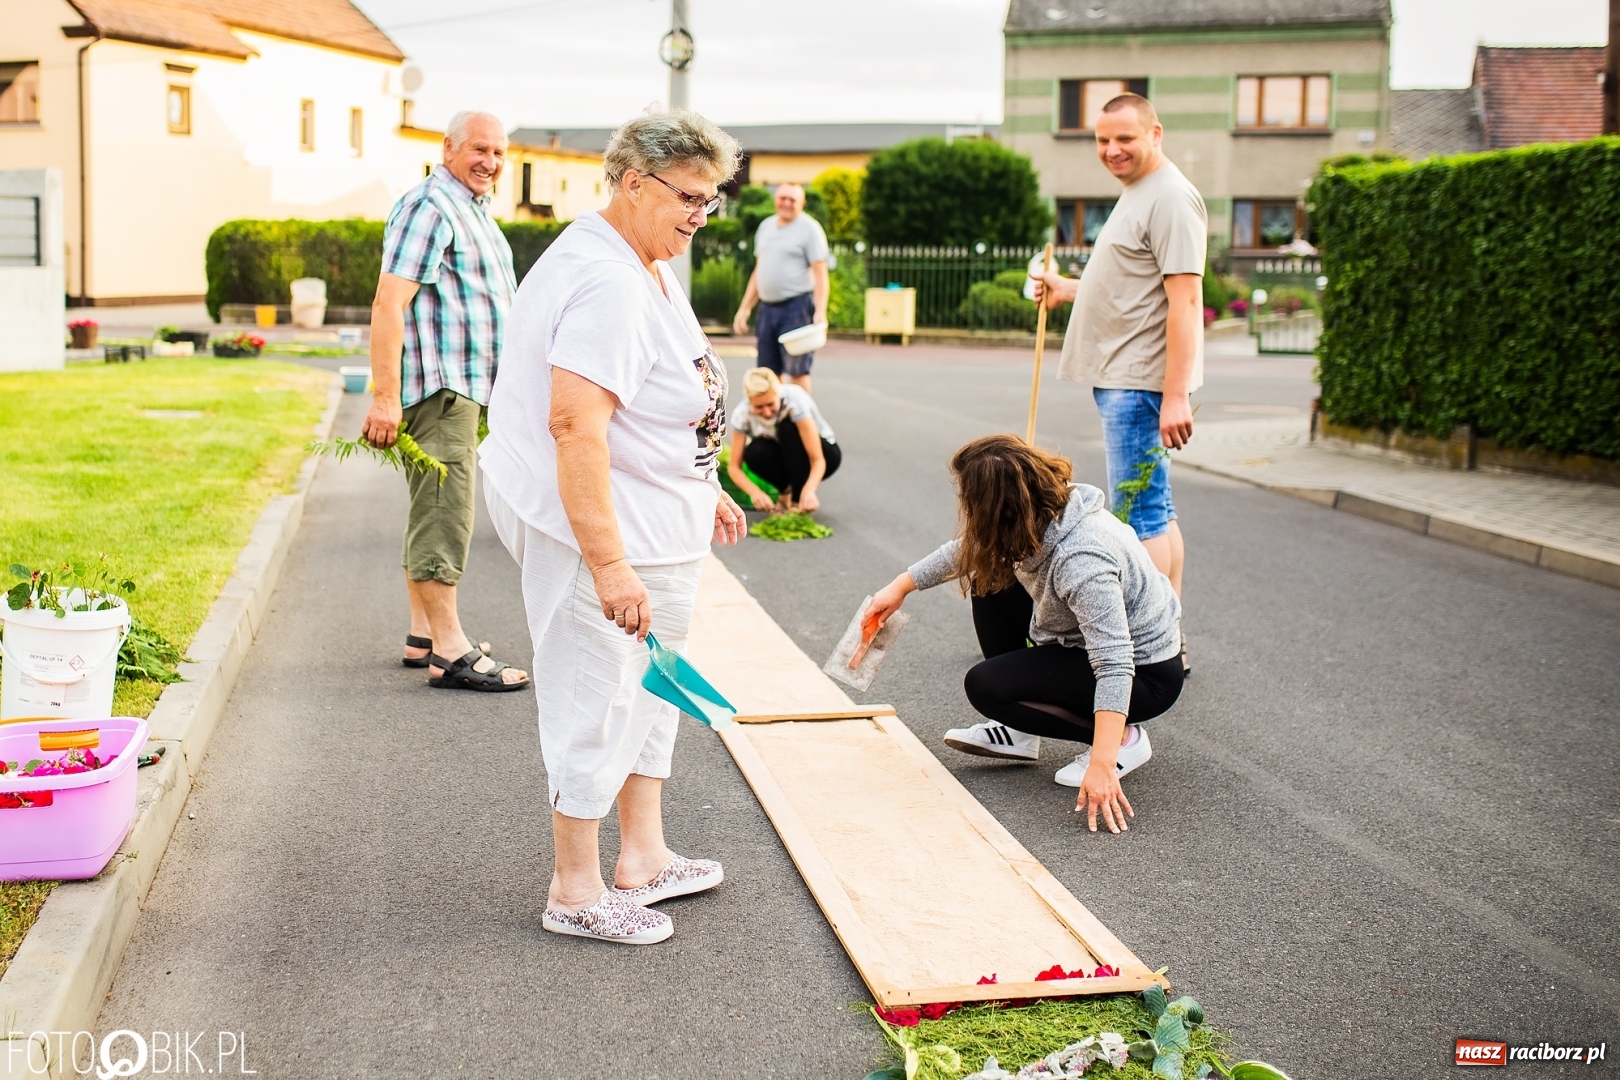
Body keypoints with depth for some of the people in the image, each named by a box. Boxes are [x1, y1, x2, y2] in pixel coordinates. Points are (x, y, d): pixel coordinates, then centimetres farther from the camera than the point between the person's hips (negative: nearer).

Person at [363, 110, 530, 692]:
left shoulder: (473, 209, 20)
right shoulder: (429, 207, -12)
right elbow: (388, 304, -20)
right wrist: (384, 397, -26)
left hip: (465, 387, 11)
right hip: (439, 387, -11)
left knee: (434, 509, 13)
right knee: (444, 511, -10)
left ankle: (423, 636, 21)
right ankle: (450, 652, -9)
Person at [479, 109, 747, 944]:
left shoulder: (651, 269, 12)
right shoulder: (607, 284, -23)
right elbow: (575, 426, -31)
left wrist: (701, 489, 26)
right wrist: (608, 563, -32)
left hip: (654, 523, 11)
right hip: (596, 528, -11)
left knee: (648, 686, 19)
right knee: (596, 701, 0)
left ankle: (643, 858, 34)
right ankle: (575, 892, 15)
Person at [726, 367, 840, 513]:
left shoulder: (795, 401, -32)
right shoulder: (742, 414, -22)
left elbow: (818, 460, -33)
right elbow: (734, 466, -21)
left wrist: (809, 490, -52)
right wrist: (754, 491, -40)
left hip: (825, 452, -3)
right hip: (787, 458, 3)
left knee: (788, 429, -32)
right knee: (754, 453, -29)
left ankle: (799, 500, -22)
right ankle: (786, 490, -3)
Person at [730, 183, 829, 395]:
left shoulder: (809, 228, -5)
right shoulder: (766, 226, 16)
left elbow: (820, 273, -11)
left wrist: (820, 311, -22)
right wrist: (745, 308, 17)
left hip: (796, 306, -7)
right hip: (767, 307, 7)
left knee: (797, 371, -5)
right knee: (769, 372, 8)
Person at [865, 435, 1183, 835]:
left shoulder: (1080, 562, -36)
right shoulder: (1042, 510, -10)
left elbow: (1114, 667, -40)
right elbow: (965, 549, 10)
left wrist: (1101, 764, -44)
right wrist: (902, 585, 13)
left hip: (1145, 674, -9)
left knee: (985, 686, -17)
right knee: (990, 580, 5)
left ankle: (1123, 739, -4)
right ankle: (1018, 731, 10)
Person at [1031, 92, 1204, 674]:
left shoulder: (1171, 197, -13)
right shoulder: (1137, 194, 20)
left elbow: (1184, 299, -21)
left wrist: (1175, 395, -25)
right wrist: (1069, 289, 24)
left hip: (1141, 383, -11)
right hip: (1121, 380, 11)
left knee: (1141, 516, -9)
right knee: (1155, 512, 13)